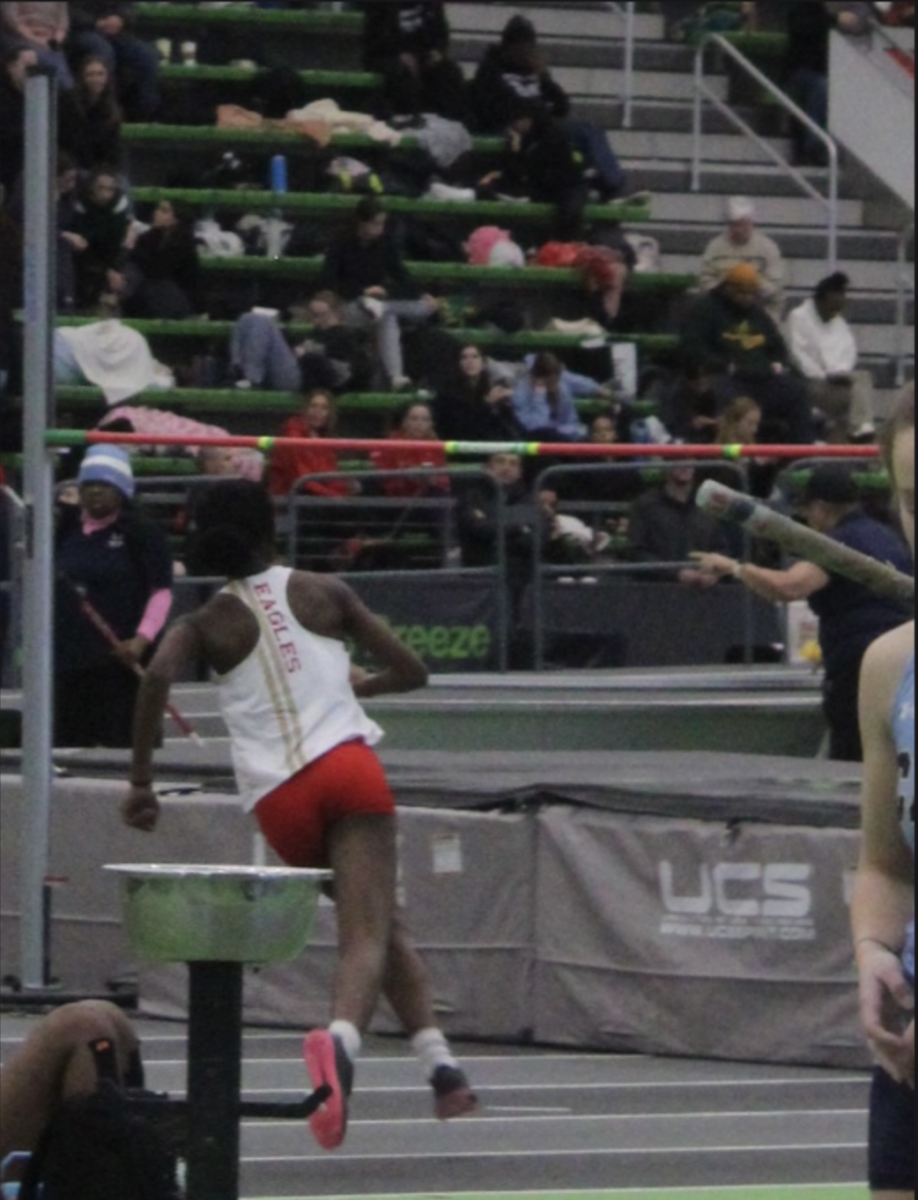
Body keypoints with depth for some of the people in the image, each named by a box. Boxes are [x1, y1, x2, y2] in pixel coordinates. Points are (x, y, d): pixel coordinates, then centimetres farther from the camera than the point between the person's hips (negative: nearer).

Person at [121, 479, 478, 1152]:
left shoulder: (207, 626, 11)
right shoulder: (322, 594, 12)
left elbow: (157, 676, -11)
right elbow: (411, 672, 16)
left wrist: (141, 781, -6)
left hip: (278, 799, 2)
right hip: (347, 763, -2)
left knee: (378, 927, 18)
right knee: (370, 932, -14)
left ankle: (440, 1064, 9)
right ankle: (342, 1037, -43)